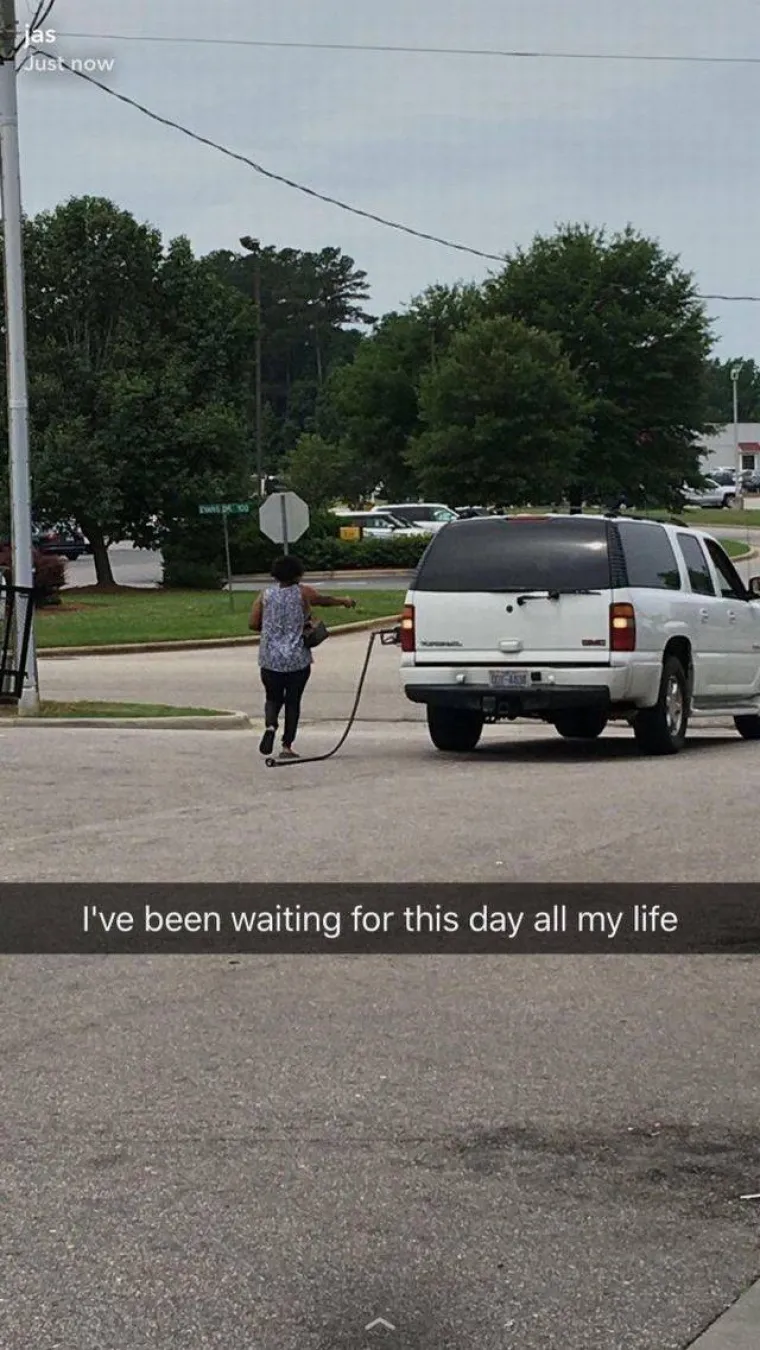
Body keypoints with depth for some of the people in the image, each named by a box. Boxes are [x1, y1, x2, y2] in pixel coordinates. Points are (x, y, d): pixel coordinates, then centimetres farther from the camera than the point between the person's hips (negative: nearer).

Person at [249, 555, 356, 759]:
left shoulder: (266, 596, 2)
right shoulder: (303, 593, -3)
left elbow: (253, 623, 0)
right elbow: (325, 600, 14)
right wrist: (344, 601, 33)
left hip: (270, 660, 2)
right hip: (297, 659, -2)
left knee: (273, 698, 15)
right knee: (293, 701, 8)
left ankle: (270, 726, -15)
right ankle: (287, 746, 5)